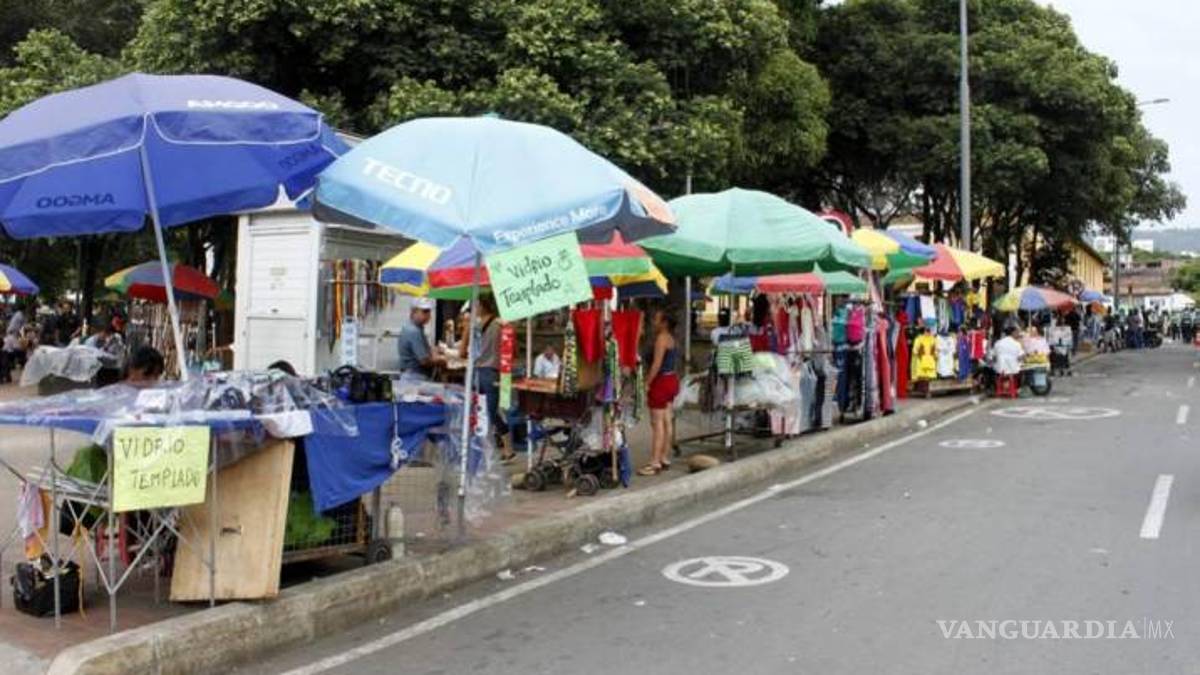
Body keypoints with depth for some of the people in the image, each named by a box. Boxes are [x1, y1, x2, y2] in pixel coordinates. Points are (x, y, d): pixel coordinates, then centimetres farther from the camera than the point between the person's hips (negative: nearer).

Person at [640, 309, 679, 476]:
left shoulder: (661, 338, -16)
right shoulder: (670, 337, 13)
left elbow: (656, 364, -21)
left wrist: (647, 383, -17)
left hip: (661, 381, -10)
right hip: (671, 379, 10)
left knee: (657, 423, -7)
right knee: (667, 420, 12)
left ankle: (655, 463, -5)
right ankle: (664, 459, 18)